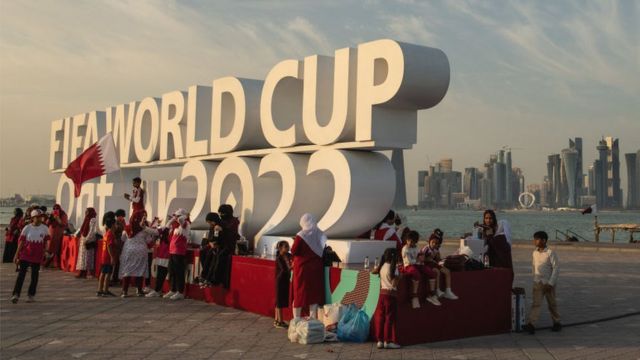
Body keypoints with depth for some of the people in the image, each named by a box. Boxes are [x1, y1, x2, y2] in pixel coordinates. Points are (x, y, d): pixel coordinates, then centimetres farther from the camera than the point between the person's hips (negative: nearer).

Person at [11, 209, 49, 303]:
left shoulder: (45, 228, 1)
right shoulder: (27, 228, -1)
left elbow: (46, 242, 10)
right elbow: (21, 241, 0)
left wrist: (45, 252, 8)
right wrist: (17, 254, -4)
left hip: (37, 256, 1)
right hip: (25, 255, -1)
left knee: (35, 276, 7)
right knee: (21, 274, -7)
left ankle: (31, 295, 17)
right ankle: (16, 294, -6)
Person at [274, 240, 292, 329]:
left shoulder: (288, 256, 4)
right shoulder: (279, 259, -16)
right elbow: (284, 270, -23)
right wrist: (291, 267, -35)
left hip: (286, 280, 7)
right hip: (280, 281, -7)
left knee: (280, 301, 14)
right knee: (280, 301, -1)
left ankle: (277, 320, 22)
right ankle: (279, 321, 4)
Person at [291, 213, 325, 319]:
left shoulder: (301, 236, -16)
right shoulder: (320, 234, -2)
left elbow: (293, 251, -12)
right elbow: (322, 250, 6)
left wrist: (296, 242, 4)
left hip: (302, 268, -3)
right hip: (316, 268, 4)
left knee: (299, 292, 8)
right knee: (314, 292, 11)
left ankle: (297, 318, 12)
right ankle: (313, 318, 13)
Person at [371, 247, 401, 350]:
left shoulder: (382, 266, 7)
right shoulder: (393, 267, -13)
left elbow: (374, 271, 26)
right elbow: (395, 284, -16)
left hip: (382, 293, 7)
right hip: (391, 294, -7)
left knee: (381, 317, 9)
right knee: (390, 318, -1)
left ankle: (380, 340, 13)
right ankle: (388, 341, 1)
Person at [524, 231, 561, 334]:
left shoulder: (550, 253, -13)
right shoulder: (535, 253, 5)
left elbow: (556, 269, -14)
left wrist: (550, 283, -17)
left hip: (548, 283, -4)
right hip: (537, 283, 4)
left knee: (552, 304, 10)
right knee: (536, 303, -5)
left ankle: (557, 323, 26)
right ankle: (531, 324, -14)